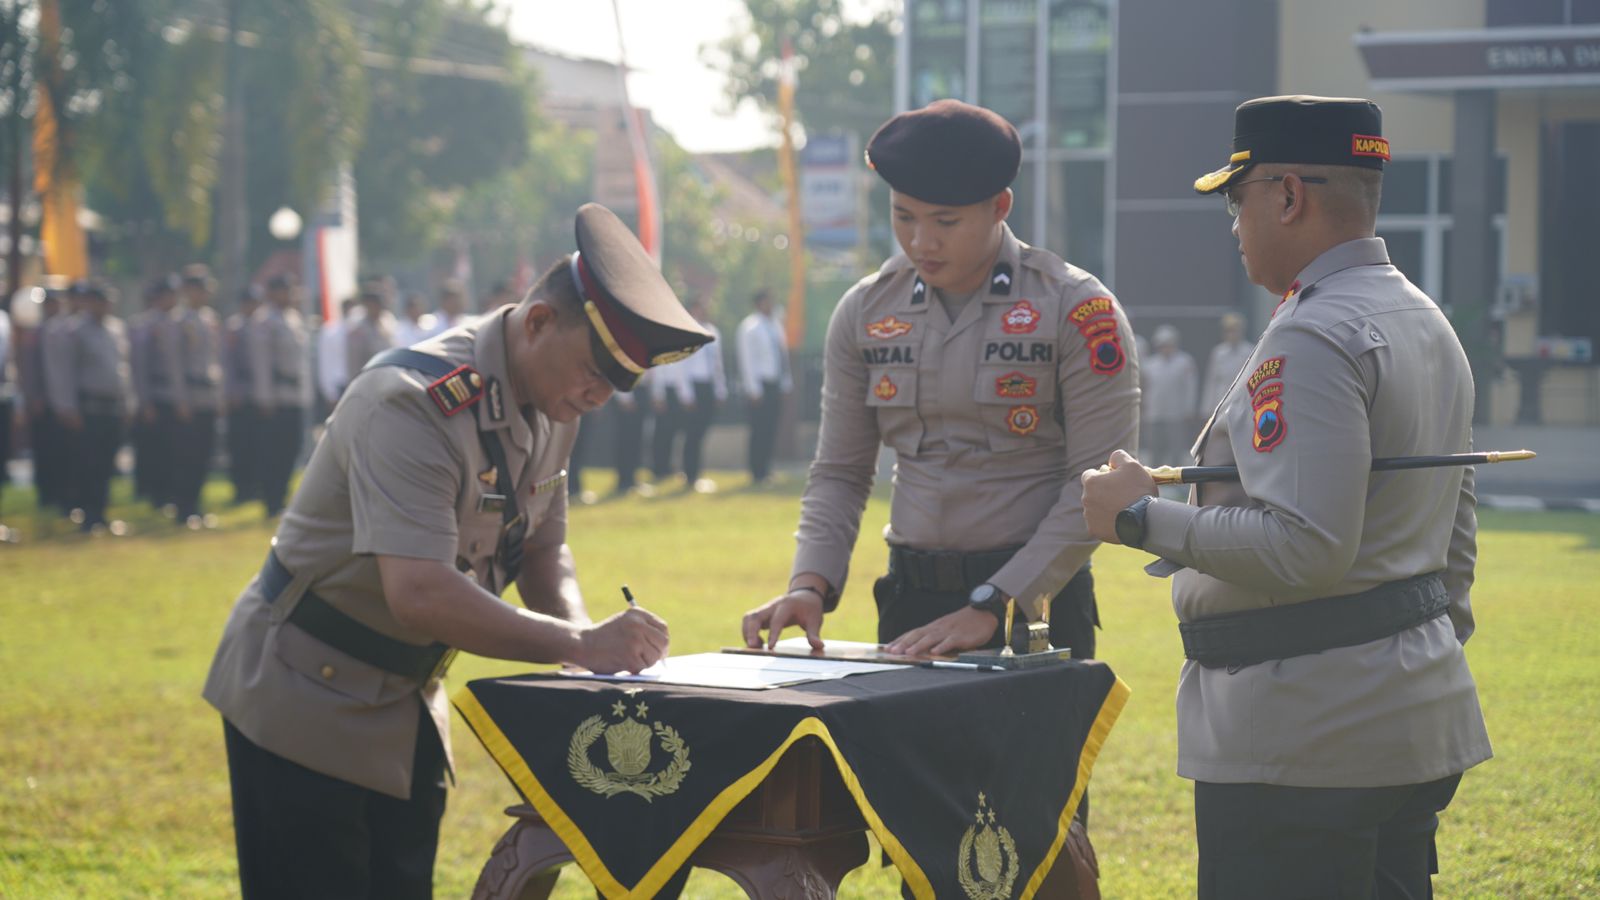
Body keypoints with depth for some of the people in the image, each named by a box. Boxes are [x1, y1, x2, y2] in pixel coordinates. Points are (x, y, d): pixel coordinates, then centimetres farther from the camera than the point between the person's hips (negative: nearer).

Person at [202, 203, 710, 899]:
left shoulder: (550, 407, 1)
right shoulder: (415, 407, -28)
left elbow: (542, 547, 12)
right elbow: (422, 594, -37)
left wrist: (580, 626, -10)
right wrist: (580, 644, -35)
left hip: (404, 708, 9)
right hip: (305, 703, -9)